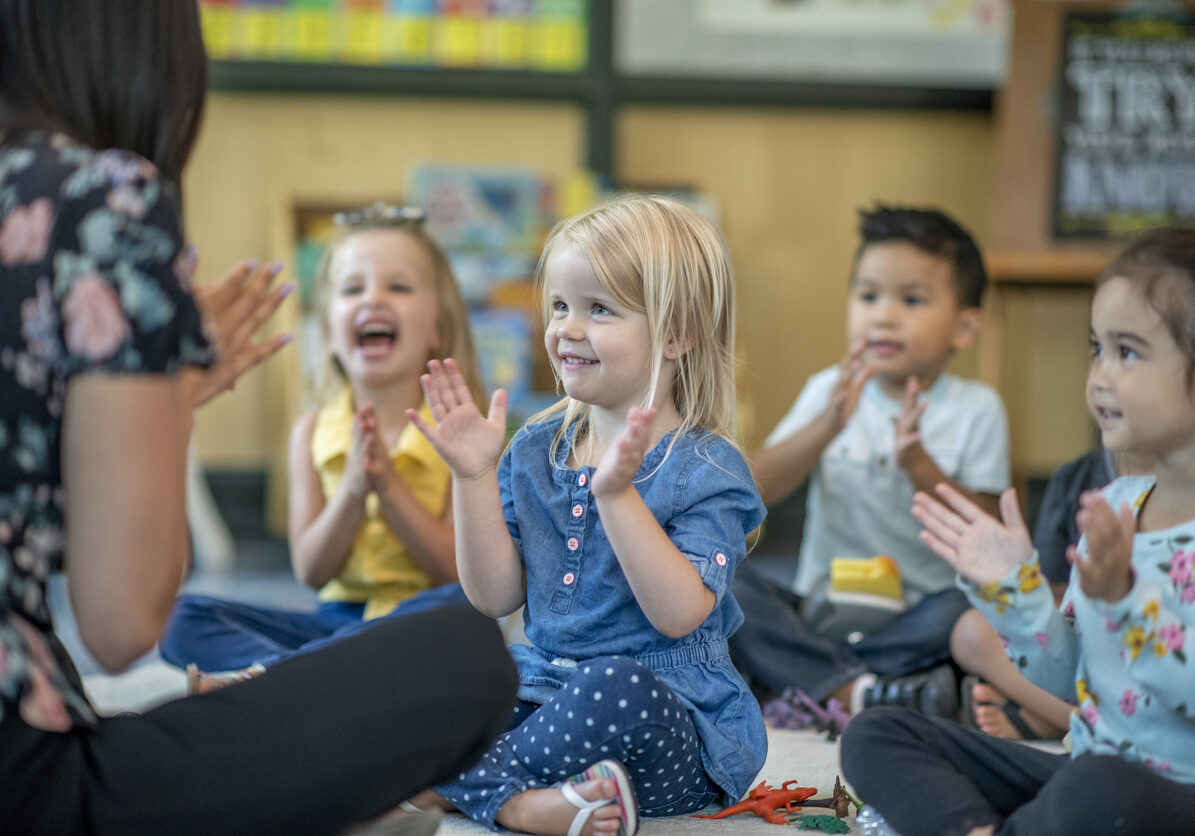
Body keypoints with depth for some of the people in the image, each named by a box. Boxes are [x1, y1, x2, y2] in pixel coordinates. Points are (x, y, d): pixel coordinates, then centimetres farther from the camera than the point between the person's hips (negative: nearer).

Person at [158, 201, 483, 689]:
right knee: (182, 616, -11)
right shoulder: (313, 433, 7)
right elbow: (310, 572, 1)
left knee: (459, 606, -38)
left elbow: (460, 571, -8)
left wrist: (389, 484, -16)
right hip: (338, 618, 3)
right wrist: (352, 489, -15)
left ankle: (260, 675, -37)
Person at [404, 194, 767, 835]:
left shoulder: (704, 469, -9)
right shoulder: (535, 450, 9)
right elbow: (494, 597, 3)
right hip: (542, 686, 6)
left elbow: (680, 614, -21)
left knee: (615, 686, -39)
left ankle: (456, 780, -17)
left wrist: (617, 493, -28)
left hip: (674, 720, -5)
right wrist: (474, 476, -6)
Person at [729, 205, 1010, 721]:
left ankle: (807, 685, -28)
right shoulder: (830, 391, 7)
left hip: (915, 618, -2)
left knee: (964, 611, -33)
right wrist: (828, 426, -20)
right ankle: (862, 692, -33)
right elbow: (755, 489, -6)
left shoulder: (976, 408, 1)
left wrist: (919, 465, -21)